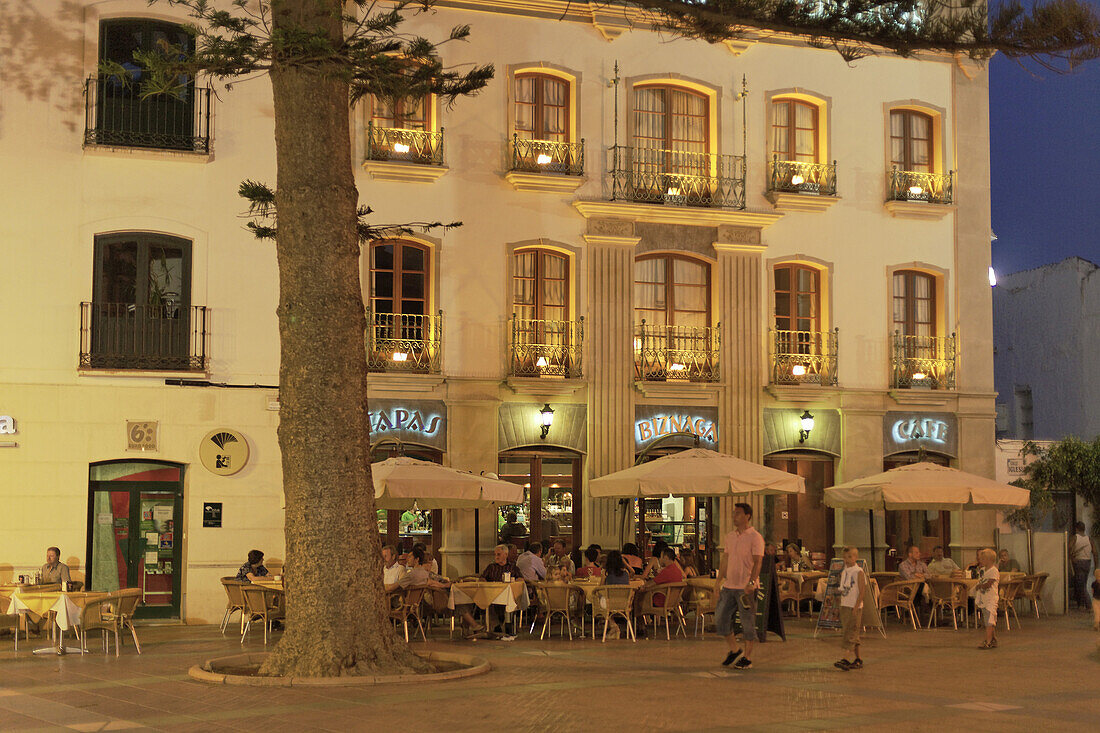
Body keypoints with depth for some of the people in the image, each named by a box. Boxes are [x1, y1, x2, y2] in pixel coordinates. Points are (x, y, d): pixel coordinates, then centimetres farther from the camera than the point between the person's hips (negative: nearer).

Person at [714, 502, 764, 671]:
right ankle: (735, 650, 22)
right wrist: (719, 582, 15)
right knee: (721, 619, 5)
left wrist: (751, 583, -25)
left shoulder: (755, 538, -8)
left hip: (746, 588, -7)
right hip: (729, 586, 7)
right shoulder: (730, 537, 13)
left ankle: (747, 658, 9)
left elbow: (757, 563, -15)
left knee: (748, 623, 0)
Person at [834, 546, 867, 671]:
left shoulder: (859, 572, -9)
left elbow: (862, 591, -13)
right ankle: (857, 660, 17)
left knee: (851, 634, -10)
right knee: (847, 632, 10)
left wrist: (856, 607, -19)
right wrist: (841, 605, 16)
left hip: (854, 607, -8)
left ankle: (844, 659, -16)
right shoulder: (843, 572, 12)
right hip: (844, 606, 8)